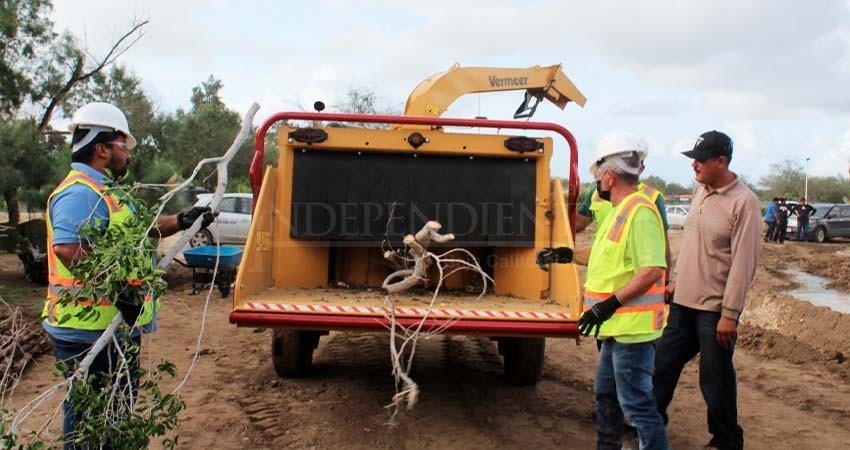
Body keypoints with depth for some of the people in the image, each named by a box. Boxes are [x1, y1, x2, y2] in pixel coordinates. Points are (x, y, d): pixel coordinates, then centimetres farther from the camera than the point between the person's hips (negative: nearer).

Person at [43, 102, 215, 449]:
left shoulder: (102, 190, 16)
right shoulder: (80, 193, -19)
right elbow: (68, 249, -34)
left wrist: (182, 221, 18)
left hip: (115, 329, 11)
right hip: (90, 333, -11)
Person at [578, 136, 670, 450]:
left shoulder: (640, 212, -19)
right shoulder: (621, 210, 14)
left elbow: (652, 270, -26)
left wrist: (611, 304, -25)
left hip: (632, 327, -11)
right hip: (617, 326, 11)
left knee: (637, 403, -6)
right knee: (607, 395, 22)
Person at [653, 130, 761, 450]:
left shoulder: (743, 202, -15)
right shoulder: (700, 191, 8)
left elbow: (743, 264, -17)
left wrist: (730, 314, -18)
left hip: (715, 308, -7)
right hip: (684, 302, 7)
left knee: (716, 379, 4)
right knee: (663, 364, 13)